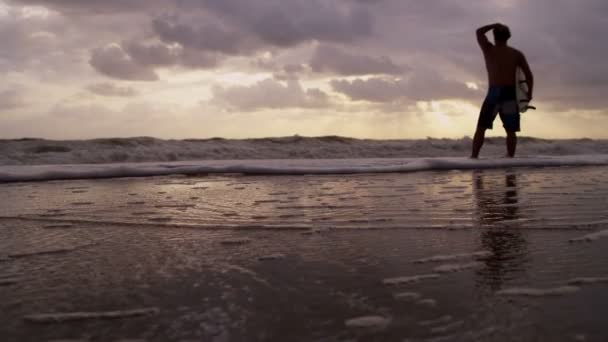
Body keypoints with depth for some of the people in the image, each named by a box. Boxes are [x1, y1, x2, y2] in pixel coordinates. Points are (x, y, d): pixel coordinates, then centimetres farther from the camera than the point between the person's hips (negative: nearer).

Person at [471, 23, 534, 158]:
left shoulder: (489, 50, 6)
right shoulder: (517, 54, 11)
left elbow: (479, 32, 20)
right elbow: (529, 75, 5)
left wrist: (495, 25, 25)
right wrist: (529, 94, 10)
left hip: (494, 93, -2)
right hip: (510, 94, 2)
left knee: (481, 128, 3)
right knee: (511, 131, 6)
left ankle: (473, 157, -3)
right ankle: (510, 158, -2)